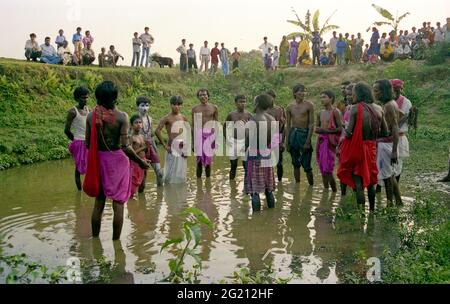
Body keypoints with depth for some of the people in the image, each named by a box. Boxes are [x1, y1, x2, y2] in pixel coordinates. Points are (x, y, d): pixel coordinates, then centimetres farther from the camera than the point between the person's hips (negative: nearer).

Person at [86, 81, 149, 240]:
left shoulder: (91, 116, -3)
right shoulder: (121, 117, -15)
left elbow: (88, 143, 2)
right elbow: (126, 147, -18)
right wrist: (141, 162, -6)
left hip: (99, 160, 4)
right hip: (118, 161, -4)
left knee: (99, 202, 17)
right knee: (118, 204, 8)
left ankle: (95, 238, 28)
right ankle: (115, 241, 16)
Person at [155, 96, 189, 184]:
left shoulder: (183, 118, 10)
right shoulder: (167, 118, -5)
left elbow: (188, 133, 17)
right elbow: (157, 131, -14)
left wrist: (188, 147, 9)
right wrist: (164, 145, -14)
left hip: (183, 148, 5)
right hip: (172, 147, -5)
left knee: (181, 173, 9)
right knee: (171, 172, -2)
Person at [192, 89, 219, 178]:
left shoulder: (214, 108, 6)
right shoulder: (195, 109, 7)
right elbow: (193, 126, 10)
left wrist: (217, 138, -1)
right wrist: (192, 141, 6)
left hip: (210, 134, 0)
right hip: (198, 134, 0)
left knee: (208, 160, 4)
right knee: (199, 160, -1)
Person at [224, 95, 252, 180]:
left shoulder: (248, 115, 0)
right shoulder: (231, 115, 1)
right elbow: (225, 127, 10)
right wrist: (227, 139, 0)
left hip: (244, 141, 0)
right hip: (233, 142, 1)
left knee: (246, 165, -1)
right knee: (233, 165, 5)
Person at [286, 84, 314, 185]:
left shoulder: (309, 105, -2)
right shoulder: (290, 107, 7)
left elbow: (311, 124, -5)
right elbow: (288, 125, 10)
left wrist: (308, 141, -12)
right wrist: (287, 141, 4)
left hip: (304, 134, -3)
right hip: (293, 134, 3)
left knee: (306, 165, -4)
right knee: (296, 163, 11)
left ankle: (311, 185, 12)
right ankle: (297, 184, 23)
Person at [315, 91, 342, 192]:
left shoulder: (335, 112, -5)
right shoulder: (320, 113, 16)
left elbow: (340, 129, -11)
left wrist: (326, 131, -16)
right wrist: (318, 129, 1)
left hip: (329, 141, -7)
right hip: (321, 141, 7)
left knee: (327, 170, -11)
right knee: (323, 169, 9)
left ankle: (334, 191, 2)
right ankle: (326, 189, 16)